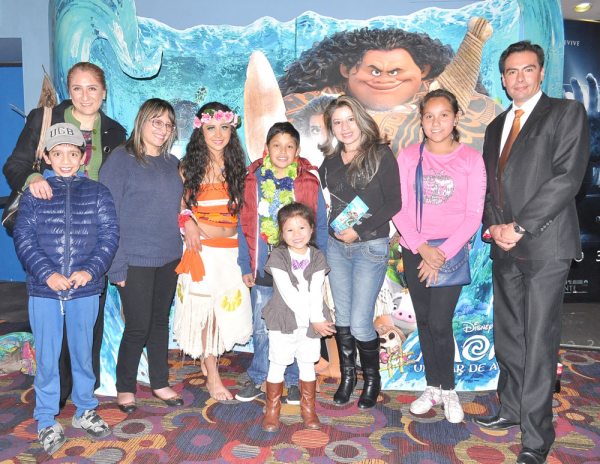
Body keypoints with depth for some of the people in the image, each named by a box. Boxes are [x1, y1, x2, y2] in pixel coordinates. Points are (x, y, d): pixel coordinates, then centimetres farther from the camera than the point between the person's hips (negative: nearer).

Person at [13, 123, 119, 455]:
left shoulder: (97, 192, 4)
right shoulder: (34, 194, 3)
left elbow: (110, 234, -2)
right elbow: (23, 238, -2)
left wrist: (91, 269, -14)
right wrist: (47, 273, -14)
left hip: (85, 289, 1)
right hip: (44, 290, 0)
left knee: (83, 353, 13)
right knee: (46, 358, 8)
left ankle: (84, 411, 31)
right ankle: (46, 422, 23)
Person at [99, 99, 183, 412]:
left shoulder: (172, 164, 10)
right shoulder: (121, 159, -6)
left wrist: (179, 251, 6)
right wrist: (116, 264, -14)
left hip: (169, 258, 5)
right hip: (135, 260, -5)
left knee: (160, 321, 15)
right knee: (138, 326, 1)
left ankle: (160, 383, 30)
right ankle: (125, 388, 23)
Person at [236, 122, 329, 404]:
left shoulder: (309, 182, -3)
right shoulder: (253, 180, 1)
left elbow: (320, 226, 0)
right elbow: (244, 226, 3)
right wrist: (246, 266, 0)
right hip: (262, 270, 1)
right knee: (261, 328, 12)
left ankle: (293, 381, 27)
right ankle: (258, 379, 30)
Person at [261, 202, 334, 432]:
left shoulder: (317, 257, 0)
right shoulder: (277, 256, -9)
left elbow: (316, 292, -6)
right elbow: (288, 293, -16)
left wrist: (317, 319, -20)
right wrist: (313, 320, -18)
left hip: (311, 324, 3)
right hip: (283, 321, -2)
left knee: (307, 365, 14)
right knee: (277, 365, 7)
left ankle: (308, 408, 30)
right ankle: (272, 409, 23)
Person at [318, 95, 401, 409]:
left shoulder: (381, 155, -5)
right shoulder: (330, 160, 9)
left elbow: (393, 203, -8)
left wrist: (360, 230, -14)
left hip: (370, 246, -5)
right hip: (336, 245, 5)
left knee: (359, 324, -4)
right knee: (342, 318, 11)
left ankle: (372, 380, 22)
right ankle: (347, 376, 30)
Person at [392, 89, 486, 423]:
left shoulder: (471, 159, -1)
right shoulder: (409, 157, 4)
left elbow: (474, 215, -4)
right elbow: (399, 208, 0)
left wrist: (443, 253, -12)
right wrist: (422, 247, -11)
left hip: (451, 250, -2)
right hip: (415, 250, 3)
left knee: (439, 323, -7)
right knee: (424, 322, 9)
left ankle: (448, 389, 16)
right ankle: (433, 387, 25)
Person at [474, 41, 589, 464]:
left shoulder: (567, 113, 1)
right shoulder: (496, 126, 20)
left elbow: (567, 177, -10)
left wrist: (519, 227, -15)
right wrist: (494, 224, -1)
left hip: (545, 245, -6)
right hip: (505, 246, 6)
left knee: (539, 342, -4)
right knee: (508, 337, 13)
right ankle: (512, 409, 29)